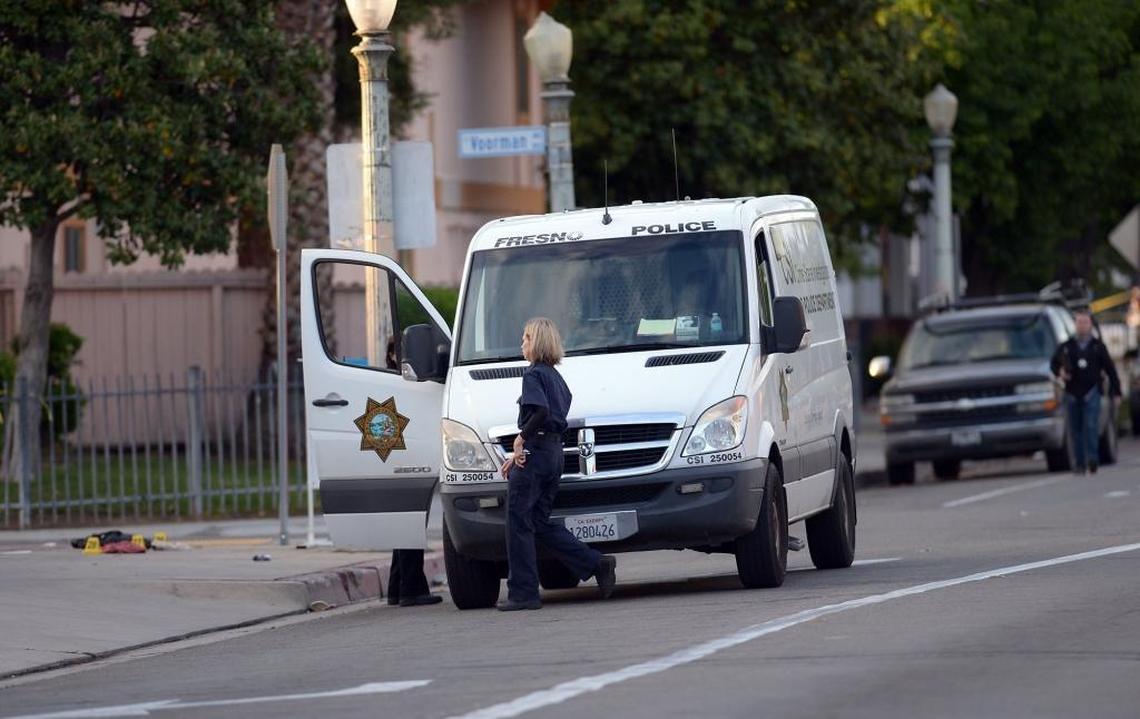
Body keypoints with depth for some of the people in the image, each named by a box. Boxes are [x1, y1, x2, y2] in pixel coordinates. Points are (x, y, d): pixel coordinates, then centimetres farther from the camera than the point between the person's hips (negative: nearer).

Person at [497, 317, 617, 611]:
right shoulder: (556, 378, 18)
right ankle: (597, 563, 5)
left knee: (519, 523, -3)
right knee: (541, 523, 14)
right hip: (555, 453, 9)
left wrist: (521, 440, -15)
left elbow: (540, 411, -27)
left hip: (535, 454, -9)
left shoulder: (534, 374, -10)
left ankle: (523, 594, -3)